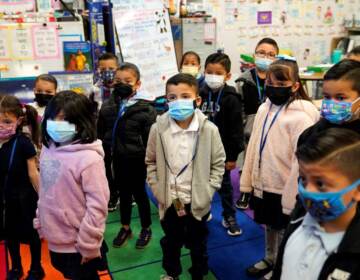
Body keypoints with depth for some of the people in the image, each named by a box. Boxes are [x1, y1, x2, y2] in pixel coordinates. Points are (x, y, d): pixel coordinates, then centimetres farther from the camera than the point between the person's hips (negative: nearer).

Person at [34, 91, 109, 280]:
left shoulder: (89, 158, -23)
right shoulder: (48, 148, 0)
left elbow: (97, 205, -21)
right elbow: (44, 192, 10)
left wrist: (88, 244, -17)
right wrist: (40, 222, 12)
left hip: (78, 244, -7)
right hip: (55, 239, 7)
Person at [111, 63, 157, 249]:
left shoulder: (145, 109, -14)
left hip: (136, 160, -4)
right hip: (118, 158, 4)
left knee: (139, 194, 11)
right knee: (123, 194, 18)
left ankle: (146, 229, 31)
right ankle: (125, 228, 37)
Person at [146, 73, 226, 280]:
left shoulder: (209, 129, -14)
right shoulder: (158, 129, -11)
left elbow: (218, 163, -4)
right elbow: (151, 162, 1)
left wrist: (207, 191, -9)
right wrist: (157, 189, -5)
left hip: (198, 200, -1)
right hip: (169, 200, 1)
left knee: (198, 242, 20)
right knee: (171, 241, 23)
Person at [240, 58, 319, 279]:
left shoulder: (301, 117, -21)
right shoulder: (264, 109, 1)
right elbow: (254, 147, 5)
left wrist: (291, 199, -18)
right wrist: (247, 181, 6)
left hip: (284, 190, -6)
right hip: (263, 184, 6)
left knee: (283, 231, 14)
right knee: (269, 226, 25)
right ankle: (269, 260, 46)